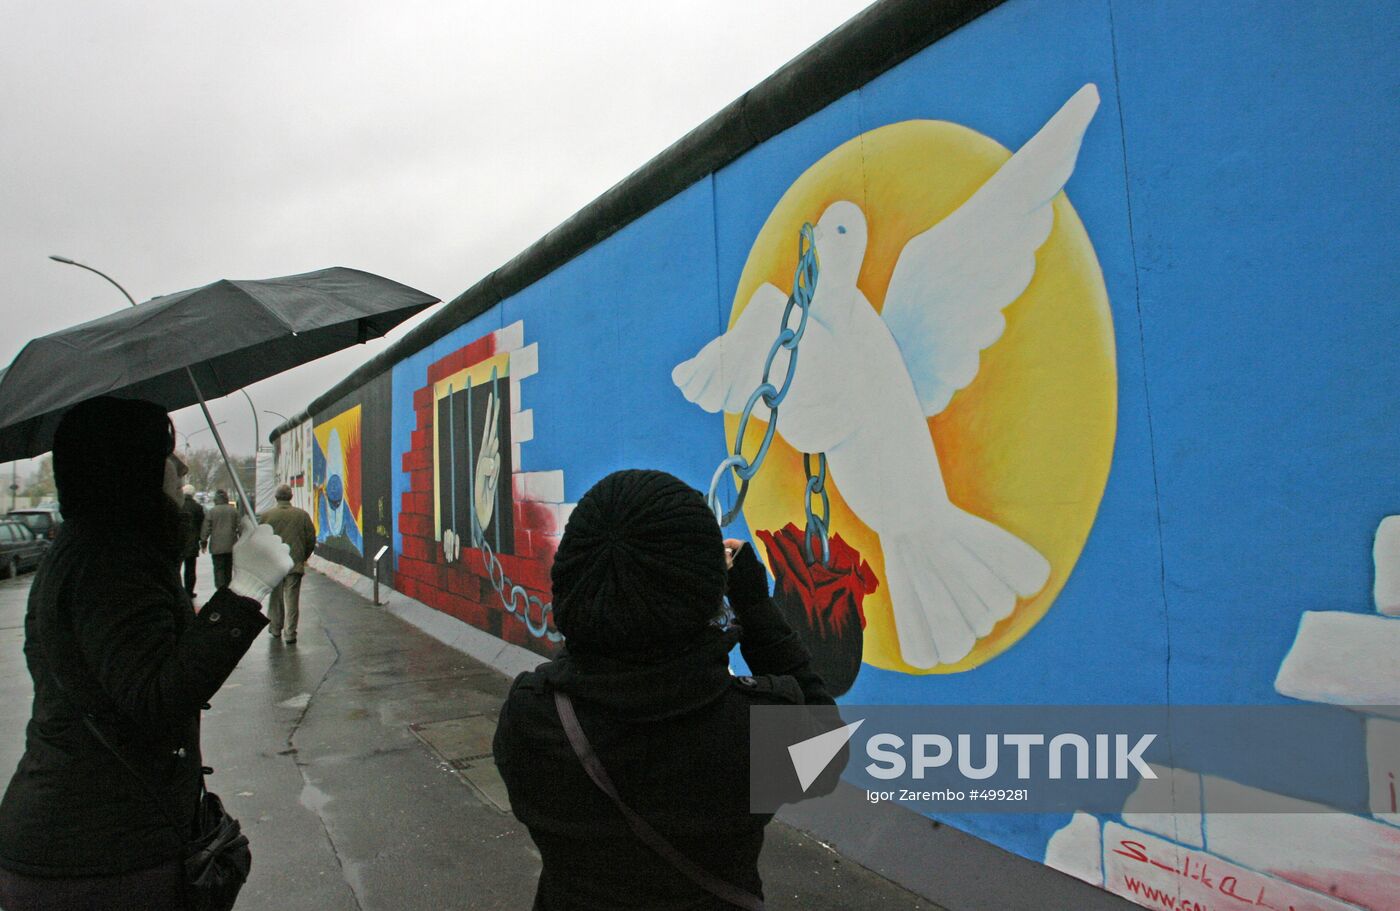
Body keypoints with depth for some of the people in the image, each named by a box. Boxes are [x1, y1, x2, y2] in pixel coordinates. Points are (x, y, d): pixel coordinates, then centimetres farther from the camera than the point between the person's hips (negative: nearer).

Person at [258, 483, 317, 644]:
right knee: (292, 598, 2)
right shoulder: (302, 515, -2)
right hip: (295, 564, 0)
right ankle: (290, 633, 0)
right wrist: (303, 557, 15)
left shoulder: (266, 516, -3)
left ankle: (275, 628, 26)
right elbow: (311, 540, 1)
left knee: (275, 598, 15)